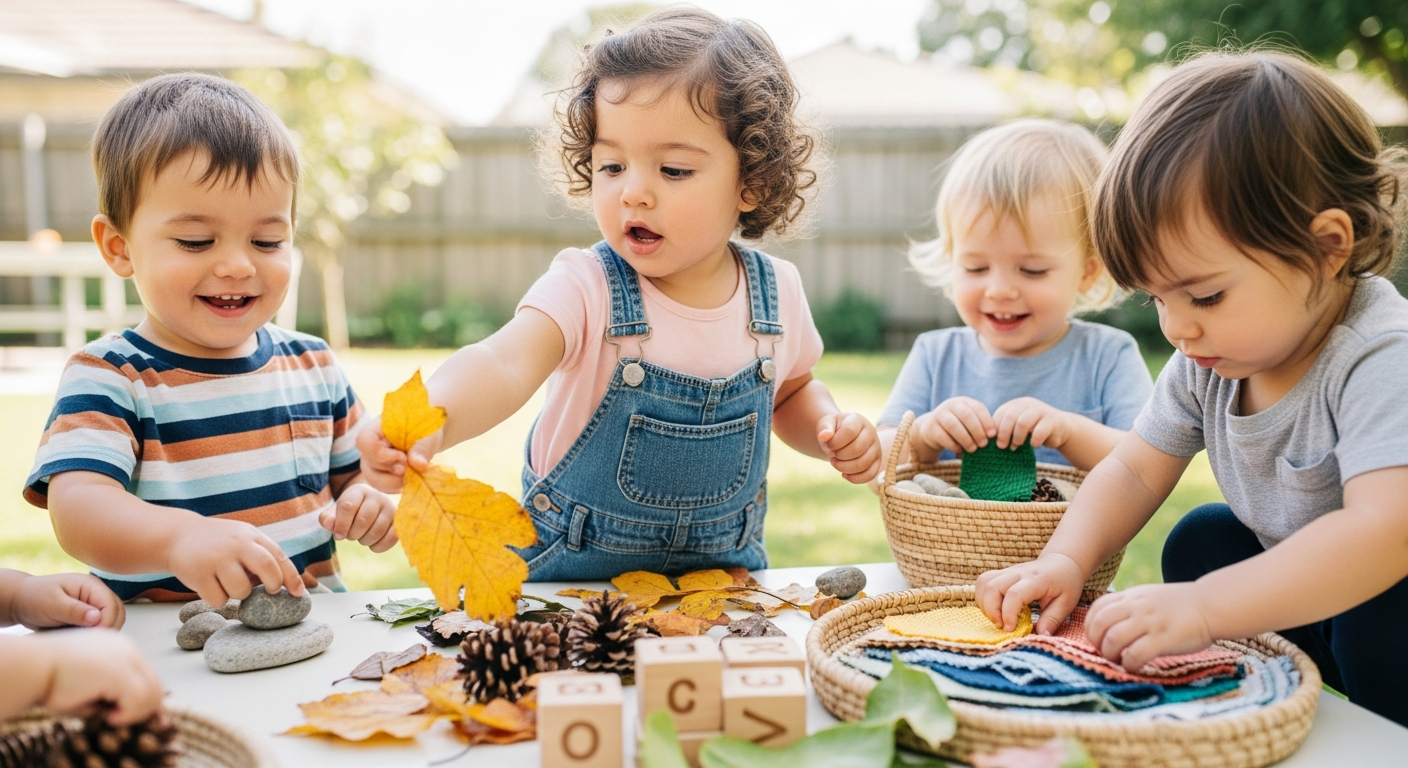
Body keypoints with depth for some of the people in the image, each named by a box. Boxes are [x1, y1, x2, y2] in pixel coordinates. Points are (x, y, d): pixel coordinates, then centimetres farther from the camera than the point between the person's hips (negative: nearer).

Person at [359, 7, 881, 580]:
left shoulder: (775, 293, -6)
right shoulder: (586, 288, -18)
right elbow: (505, 364, -37)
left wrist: (832, 430, -6)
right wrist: (430, 419, -56)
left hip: (720, 570, 2)